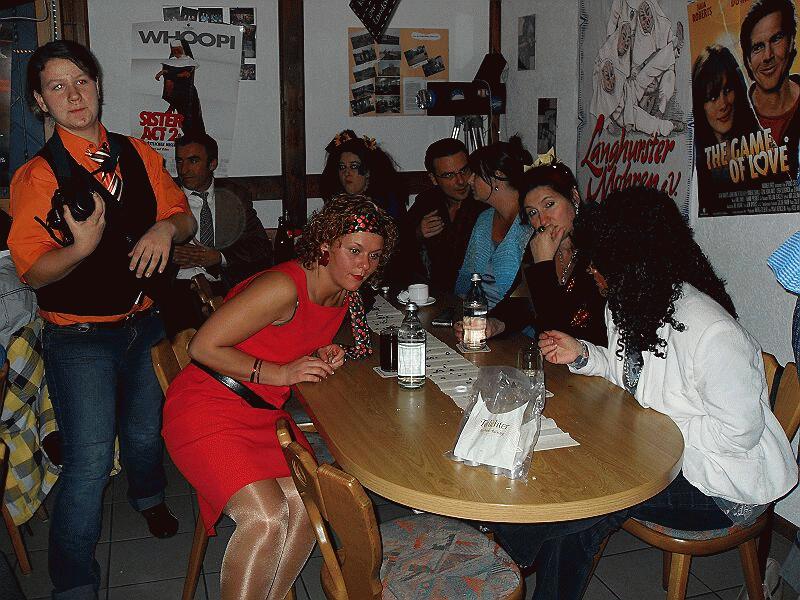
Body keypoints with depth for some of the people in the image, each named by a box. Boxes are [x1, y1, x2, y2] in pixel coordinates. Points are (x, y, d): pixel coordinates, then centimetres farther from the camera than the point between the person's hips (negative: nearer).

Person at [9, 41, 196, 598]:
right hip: (80, 338, -5)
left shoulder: (138, 155, 1)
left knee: (145, 432, 23)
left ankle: (149, 496, 56)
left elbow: (185, 217, 8)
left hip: (143, 325, 5)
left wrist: (166, 227, -15)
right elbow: (32, 272, -13)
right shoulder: (36, 176, -13)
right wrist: (81, 248, -32)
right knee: (89, 462, -5)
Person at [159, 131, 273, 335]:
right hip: (179, 287, -1)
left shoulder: (236, 196, 14)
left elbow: (263, 247, 6)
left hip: (228, 287, 2)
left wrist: (219, 257, -7)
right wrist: (169, 255, -13)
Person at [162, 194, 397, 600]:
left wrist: (321, 360, -2)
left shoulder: (343, 295, 5)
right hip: (206, 410, -7)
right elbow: (203, 347, -20)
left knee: (306, 506, -16)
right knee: (266, 518, -25)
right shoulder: (285, 287, -22)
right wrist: (280, 374, -20)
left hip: (264, 414, 8)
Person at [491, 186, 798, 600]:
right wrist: (582, 355, -1)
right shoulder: (633, 305, 1)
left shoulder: (712, 333, -28)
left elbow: (739, 430, -23)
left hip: (723, 483, -8)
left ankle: (503, 548, -2)